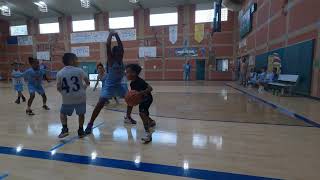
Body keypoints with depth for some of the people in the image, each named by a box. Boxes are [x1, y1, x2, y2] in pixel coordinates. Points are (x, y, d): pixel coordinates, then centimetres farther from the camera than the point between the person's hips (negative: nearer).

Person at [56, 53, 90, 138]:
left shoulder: (59, 73, 1)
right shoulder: (79, 70, -4)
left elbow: (58, 88, 1)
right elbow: (88, 82, 2)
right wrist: (84, 87, 22)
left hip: (67, 99, 1)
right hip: (80, 97, -1)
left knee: (63, 113, 25)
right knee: (81, 114, 20)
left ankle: (64, 129, 13)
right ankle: (81, 131, 22)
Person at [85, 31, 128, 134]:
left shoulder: (121, 59, 1)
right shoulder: (111, 60, -12)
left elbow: (120, 46, 4)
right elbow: (108, 46, -21)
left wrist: (116, 35, 6)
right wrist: (110, 35, -8)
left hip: (118, 85, 6)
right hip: (109, 86, -6)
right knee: (100, 104, -13)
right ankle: (90, 124, -3)